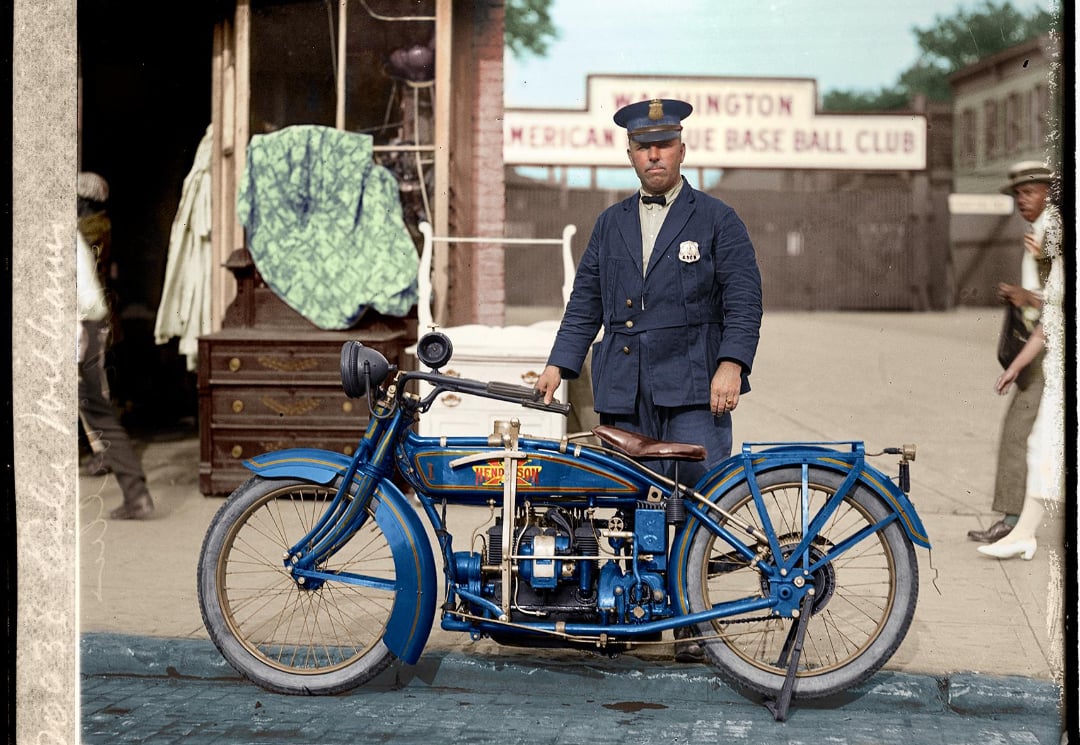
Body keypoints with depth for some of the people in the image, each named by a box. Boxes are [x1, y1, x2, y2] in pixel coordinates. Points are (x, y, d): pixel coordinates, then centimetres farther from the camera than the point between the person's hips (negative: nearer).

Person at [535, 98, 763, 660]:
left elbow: (743, 302, 0)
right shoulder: (610, 224, 18)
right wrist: (558, 365, 8)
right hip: (624, 396, 4)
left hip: (693, 393, -3)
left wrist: (731, 365, -14)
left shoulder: (718, 221, 6)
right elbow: (585, 303, 19)